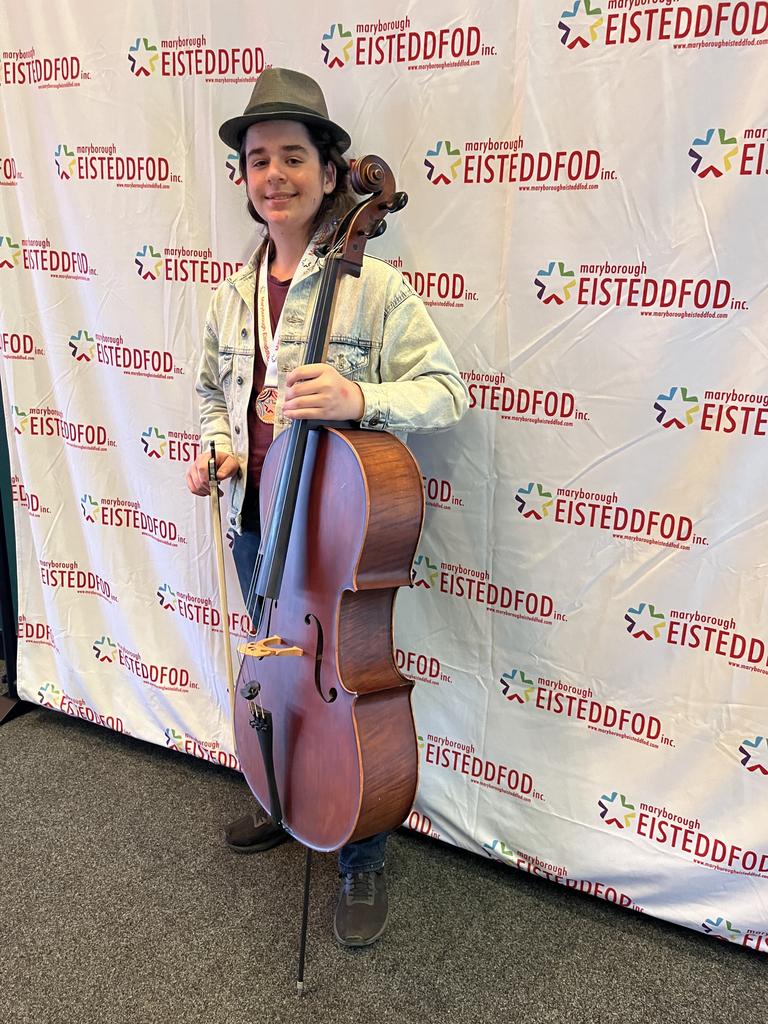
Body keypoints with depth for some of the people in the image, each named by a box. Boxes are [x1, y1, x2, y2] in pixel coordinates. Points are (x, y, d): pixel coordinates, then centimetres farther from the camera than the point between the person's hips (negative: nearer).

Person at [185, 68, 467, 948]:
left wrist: (362, 398, -34)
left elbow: (445, 393, -16)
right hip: (255, 524, 6)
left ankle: (362, 862, 31)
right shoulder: (233, 296, 6)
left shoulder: (373, 285, -13)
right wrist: (215, 447, -1)